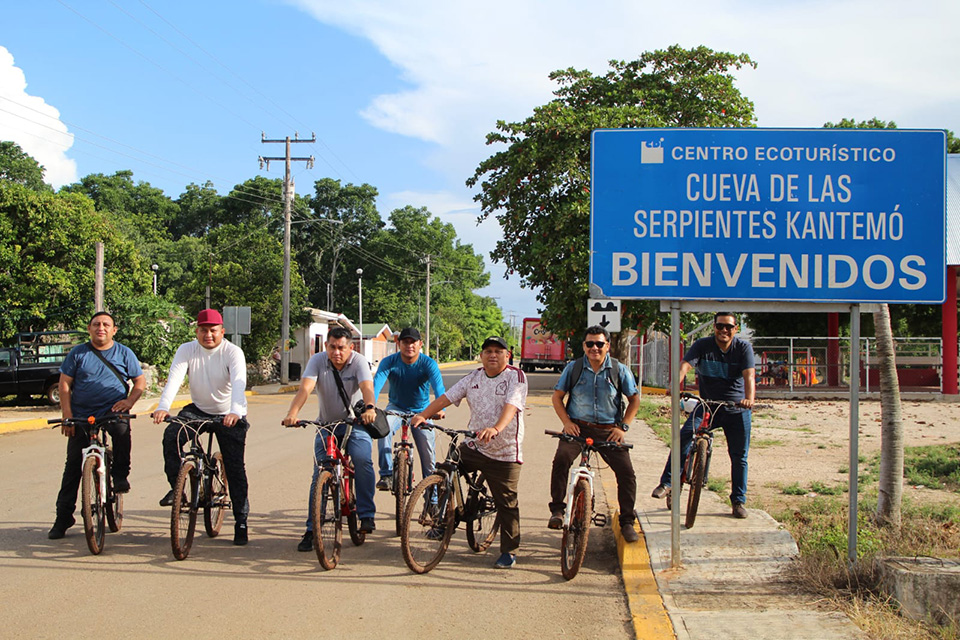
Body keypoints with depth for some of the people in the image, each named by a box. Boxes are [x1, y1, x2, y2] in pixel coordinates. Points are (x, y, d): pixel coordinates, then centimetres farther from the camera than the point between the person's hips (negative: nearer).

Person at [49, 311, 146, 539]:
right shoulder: (78, 353, 6)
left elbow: (140, 381, 9)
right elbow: (65, 384, 5)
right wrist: (67, 415, -5)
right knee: (73, 466, 2)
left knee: (122, 429, -36)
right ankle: (63, 517, 11)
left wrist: (130, 401, -10)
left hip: (113, 410, -1)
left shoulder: (124, 353, 7)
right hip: (82, 415, 1)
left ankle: (120, 475, -14)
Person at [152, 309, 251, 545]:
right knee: (171, 435, -24)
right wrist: (163, 407, -39)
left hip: (230, 416, -3)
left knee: (235, 468, -5)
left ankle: (241, 521, 5)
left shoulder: (232, 352, -16)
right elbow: (174, 379, -21)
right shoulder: (187, 350, -7)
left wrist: (234, 412, -50)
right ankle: (176, 488, -7)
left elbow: (239, 383, -32)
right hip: (198, 410, 3)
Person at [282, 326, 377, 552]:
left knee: (362, 459, -26)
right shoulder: (318, 361, -10)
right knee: (320, 475, -6)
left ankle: (367, 515, -14)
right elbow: (305, 388, -24)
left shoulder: (359, 362, -13)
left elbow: (367, 387, -30)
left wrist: (369, 408, -53)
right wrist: (293, 412, -42)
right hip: (326, 425, 2)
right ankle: (311, 530, 3)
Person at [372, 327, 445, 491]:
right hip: (396, 407, 0)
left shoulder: (429, 364, -19)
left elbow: (438, 387, -34)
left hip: (421, 411, 0)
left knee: (428, 453, -1)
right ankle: (386, 475, -27)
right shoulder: (389, 362, -17)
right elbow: (377, 383, -32)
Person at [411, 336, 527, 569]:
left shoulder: (515, 377, -8)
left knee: (506, 503, 1)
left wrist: (496, 429, -42)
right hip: (473, 446, 5)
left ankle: (509, 551, 14)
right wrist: (423, 415, -13)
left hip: (505, 452, -5)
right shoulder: (473, 378, 9)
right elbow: (447, 397, 2)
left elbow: (511, 406, -24)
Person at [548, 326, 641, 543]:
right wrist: (567, 422, -7)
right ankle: (557, 510, -15)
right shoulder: (573, 368, 1)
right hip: (578, 427, -1)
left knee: (626, 472, -11)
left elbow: (634, 399, 9)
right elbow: (557, 396, 8)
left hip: (608, 430, 1)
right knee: (561, 458, -28)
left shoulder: (619, 370, 1)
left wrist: (623, 426, -1)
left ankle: (627, 522, 6)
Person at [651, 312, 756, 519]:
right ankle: (666, 483, -13)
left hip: (737, 410, 0)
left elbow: (749, 375, -21)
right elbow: (685, 365, -20)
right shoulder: (702, 345, -7)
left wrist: (749, 398, -40)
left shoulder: (744, 348, -7)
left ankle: (738, 501, 19)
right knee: (683, 438, -20)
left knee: (739, 457, 5)